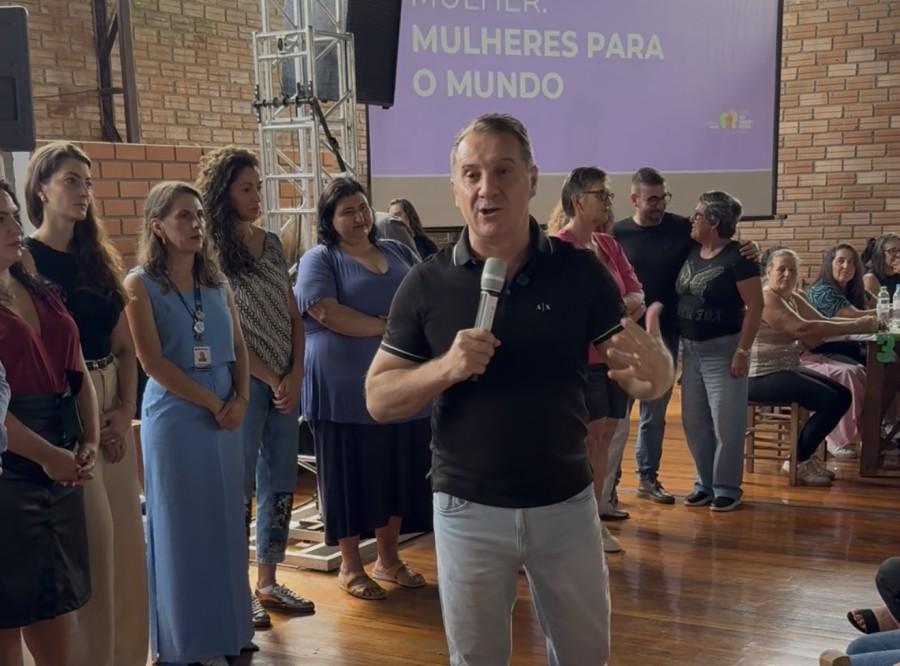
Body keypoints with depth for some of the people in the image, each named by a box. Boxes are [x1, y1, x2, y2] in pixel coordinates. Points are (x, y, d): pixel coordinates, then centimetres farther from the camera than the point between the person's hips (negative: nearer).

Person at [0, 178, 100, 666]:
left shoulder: (42, 295, 14)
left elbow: (78, 376, 12)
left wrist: (89, 446, -1)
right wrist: (47, 454, -16)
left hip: (61, 472, 7)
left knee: (54, 605, 14)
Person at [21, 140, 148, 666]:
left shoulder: (100, 257, 12)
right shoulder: (25, 258, -8)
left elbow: (125, 346, 10)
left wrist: (126, 409, -2)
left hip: (111, 406, 7)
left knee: (124, 535, 12)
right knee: (86, 542, -2)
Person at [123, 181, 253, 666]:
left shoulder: (216, 282, 9)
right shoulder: (140, 285, -5)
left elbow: (238, 347, 10)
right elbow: (152, 361, -12)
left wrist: (239, 400, -6)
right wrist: (211, 403, -12)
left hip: (225, 418, 5)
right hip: (174, 418, -5)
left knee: (224, 525, 10)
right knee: (179, 529, 3)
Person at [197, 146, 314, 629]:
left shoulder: (271, 243, 9)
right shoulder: (209, 252, -9)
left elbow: (293, 316, 10)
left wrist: (295, 374, -2)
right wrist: (272, 380, -9)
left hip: (287, 381, 6)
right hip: (244, 383, -6)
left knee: (279, 484, 11)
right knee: (240, 486, 2)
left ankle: (267, 582, 23)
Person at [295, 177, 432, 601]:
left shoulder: (397, 252, 15)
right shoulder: (319, 260, -3)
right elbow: (327, 313, -19)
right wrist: (389, 326, -13)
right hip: (346, 391, -5)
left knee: (397, 474, 12)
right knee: (352, 477, 4)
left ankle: (388, 559, 27)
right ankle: (350, 566, 18)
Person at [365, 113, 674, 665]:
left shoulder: (579, 272, -7)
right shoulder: (427, 284, -7)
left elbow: (646, 382, -8)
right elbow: (379, 399, -5)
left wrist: (656, 368, -32)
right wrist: (446, 367, -24)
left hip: (566, 504, 1)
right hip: (468, 510, 0)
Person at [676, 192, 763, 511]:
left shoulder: (737, 257, -13)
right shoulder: (691, 252, 7)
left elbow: (755, 306, -15)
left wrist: (742, 352, -17)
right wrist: (679, 343, 9)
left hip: (722, 351, -7)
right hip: (691, 350, 7)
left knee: (726, 424, 0)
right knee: (694, 422, 11)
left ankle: (727, 488, 13)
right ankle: (705, 483, 24)